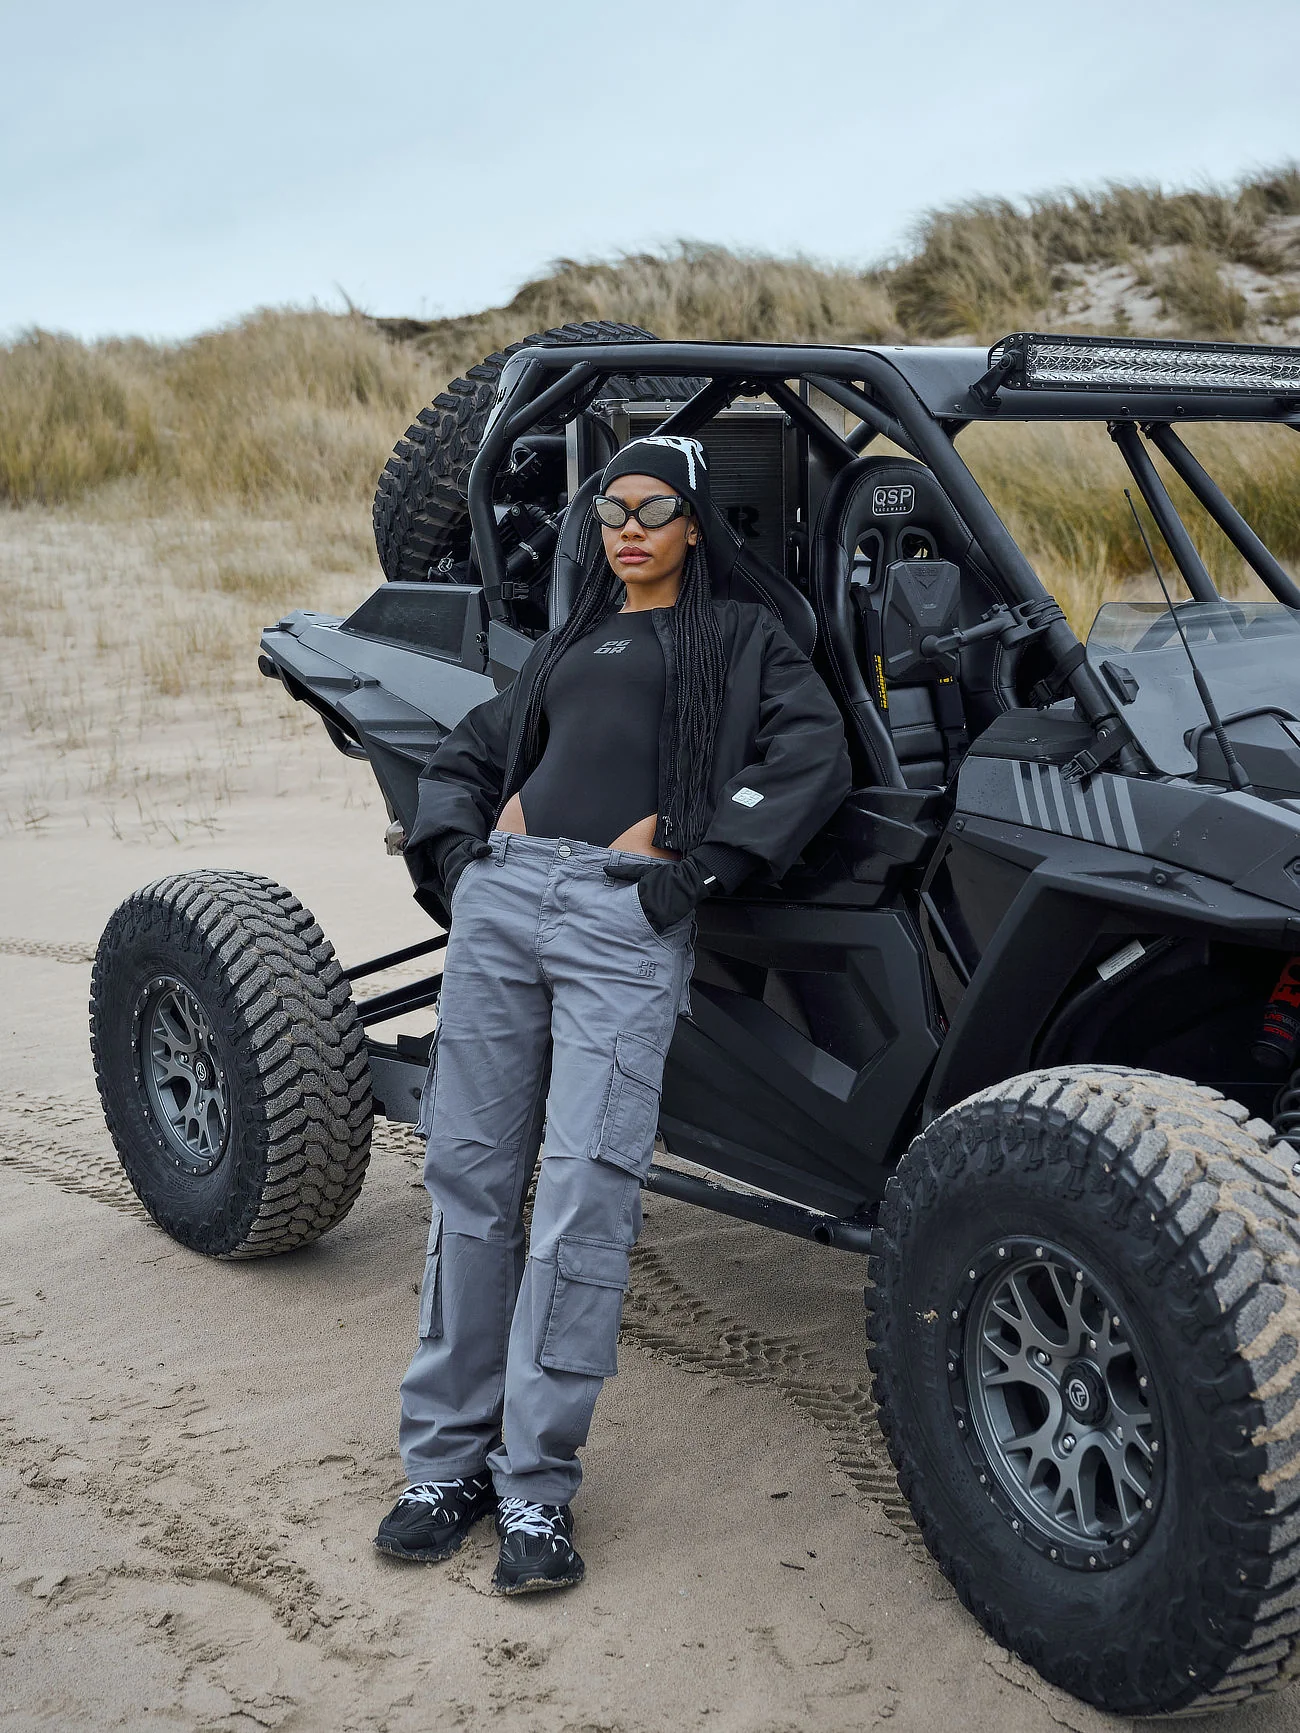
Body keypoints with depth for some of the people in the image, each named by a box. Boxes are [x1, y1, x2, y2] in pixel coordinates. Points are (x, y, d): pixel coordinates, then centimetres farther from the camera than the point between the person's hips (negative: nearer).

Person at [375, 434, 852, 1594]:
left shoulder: (739, 639, 15)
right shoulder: (570, 645, 29)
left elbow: (813, 755, 0)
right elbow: (466, 754, 31)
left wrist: (704, 868, -10)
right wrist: (457, 850, 11)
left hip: (627, 917, -5)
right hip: (503, 897, 5)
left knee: (587, 1190, -12)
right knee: (470, 1173, 2)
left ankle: (537, 1485, -3)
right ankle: (447, 1460, 11)